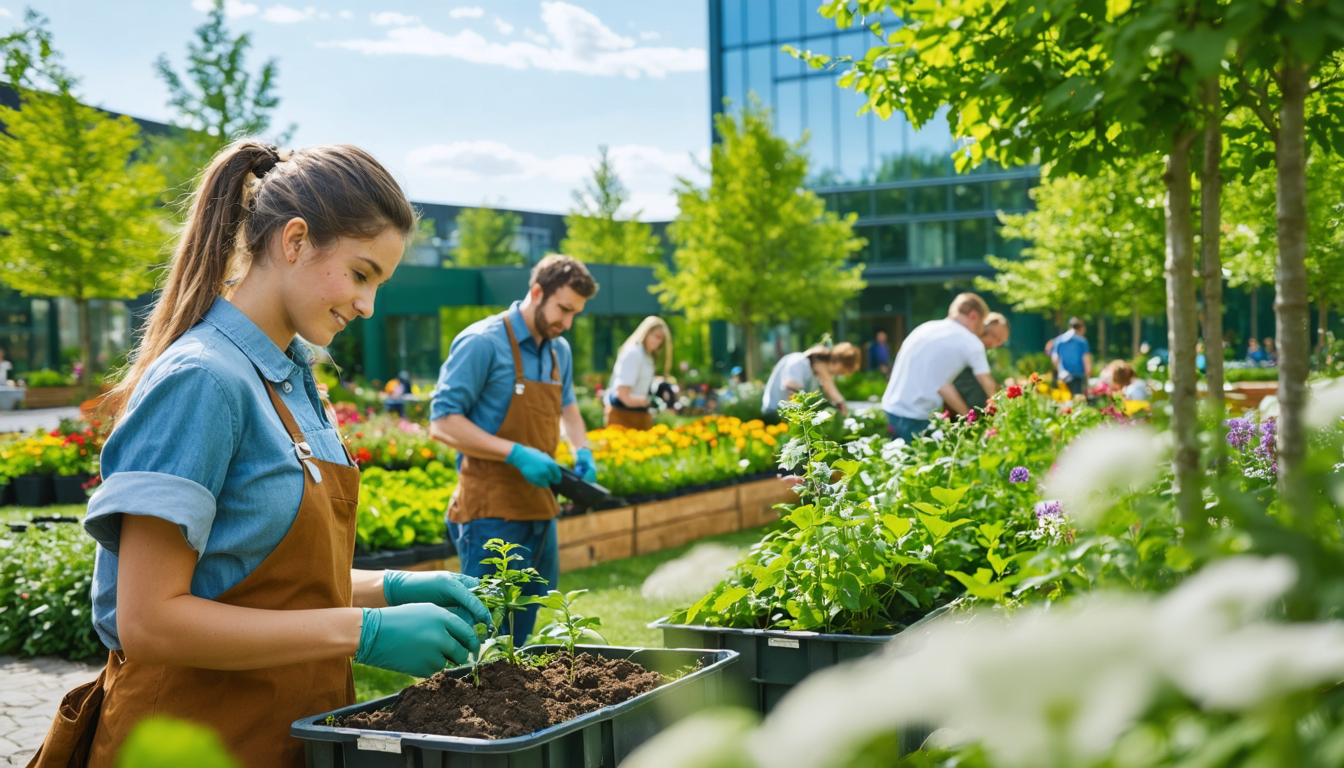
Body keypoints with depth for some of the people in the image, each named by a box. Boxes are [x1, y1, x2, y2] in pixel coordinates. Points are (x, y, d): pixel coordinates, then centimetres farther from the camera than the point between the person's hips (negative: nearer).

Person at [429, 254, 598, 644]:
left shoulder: (559, 351, 12)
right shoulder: (483, 342, -12)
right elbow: (442, 423, -15)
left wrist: (581, 450, 10)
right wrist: (517, 454, -22)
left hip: (540, 509, 8)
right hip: (492, 512, -8)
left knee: (524, 633, 12)